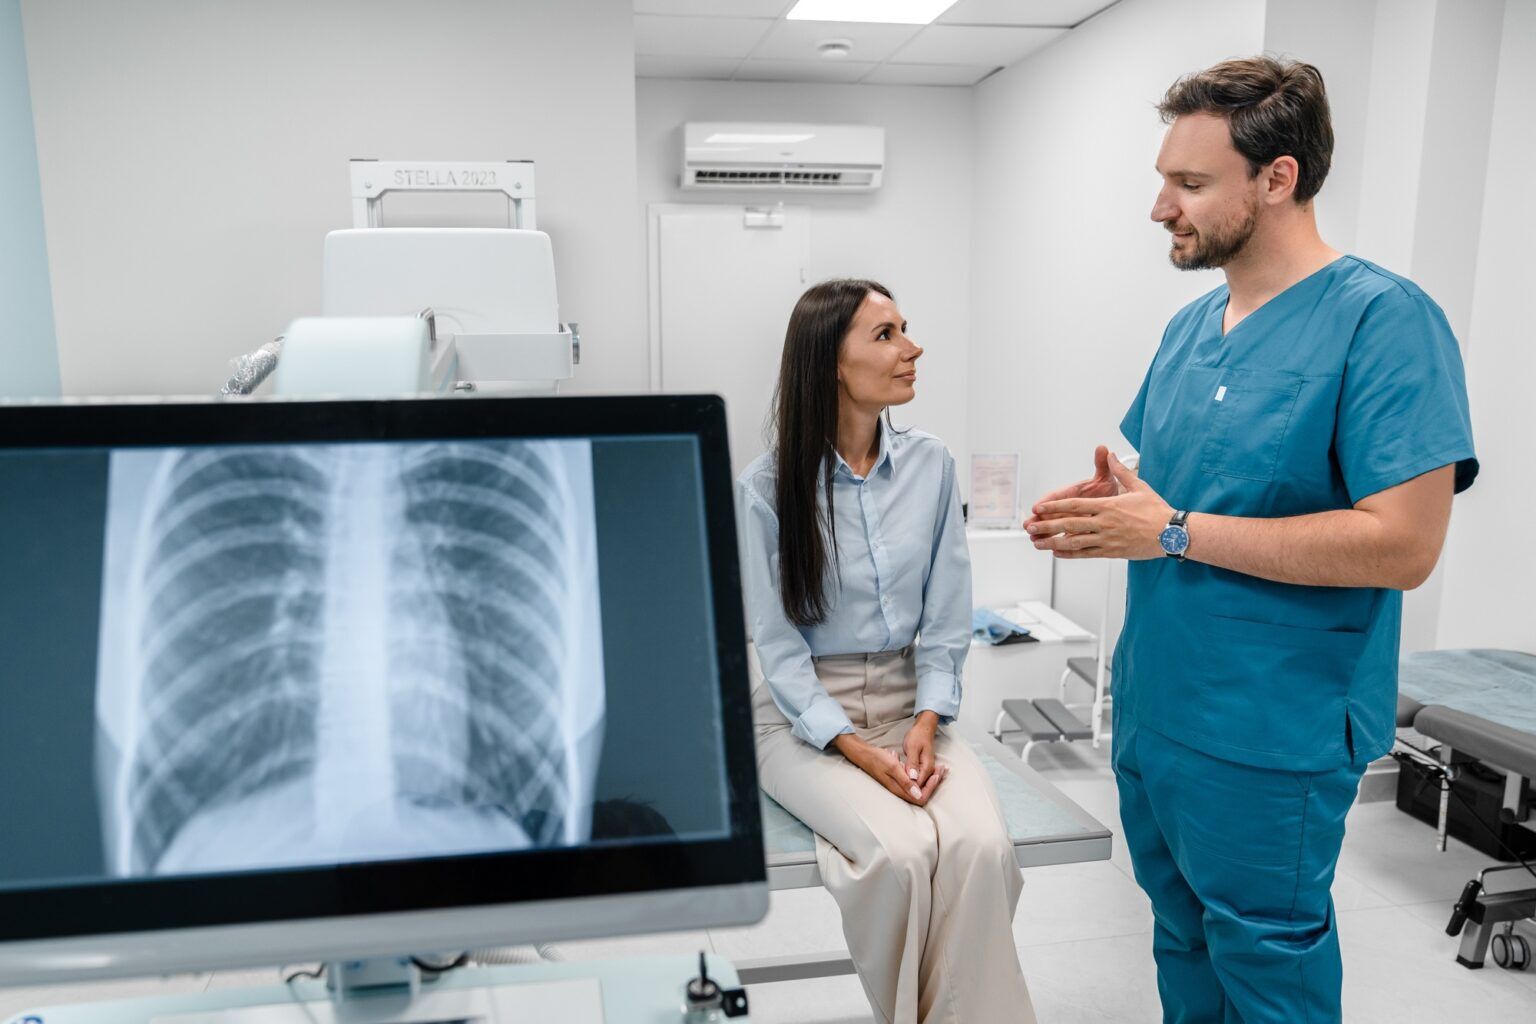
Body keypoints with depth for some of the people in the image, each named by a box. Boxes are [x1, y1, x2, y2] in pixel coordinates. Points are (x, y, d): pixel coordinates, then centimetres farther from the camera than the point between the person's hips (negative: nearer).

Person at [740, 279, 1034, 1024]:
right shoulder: (767, 487, -9)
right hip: (806, 711, -3)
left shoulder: (931, 465, 1)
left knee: (981, 847, -25)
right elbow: (778, 644, -8)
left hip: (909, 699, 3)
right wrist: (856, 751, -18)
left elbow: (946, 618, 2)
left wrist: (926, 725, -12)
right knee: (901, 852, -28)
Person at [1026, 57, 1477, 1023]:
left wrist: (1175, 531, -23)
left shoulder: (1383, 319, -17)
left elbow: (1402, 544, -24)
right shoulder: (1191, 325, 8)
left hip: (1271, 737, -7)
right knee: (1182, 938, 24)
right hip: (1153, 706, 7)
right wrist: (1105, 506, -5)